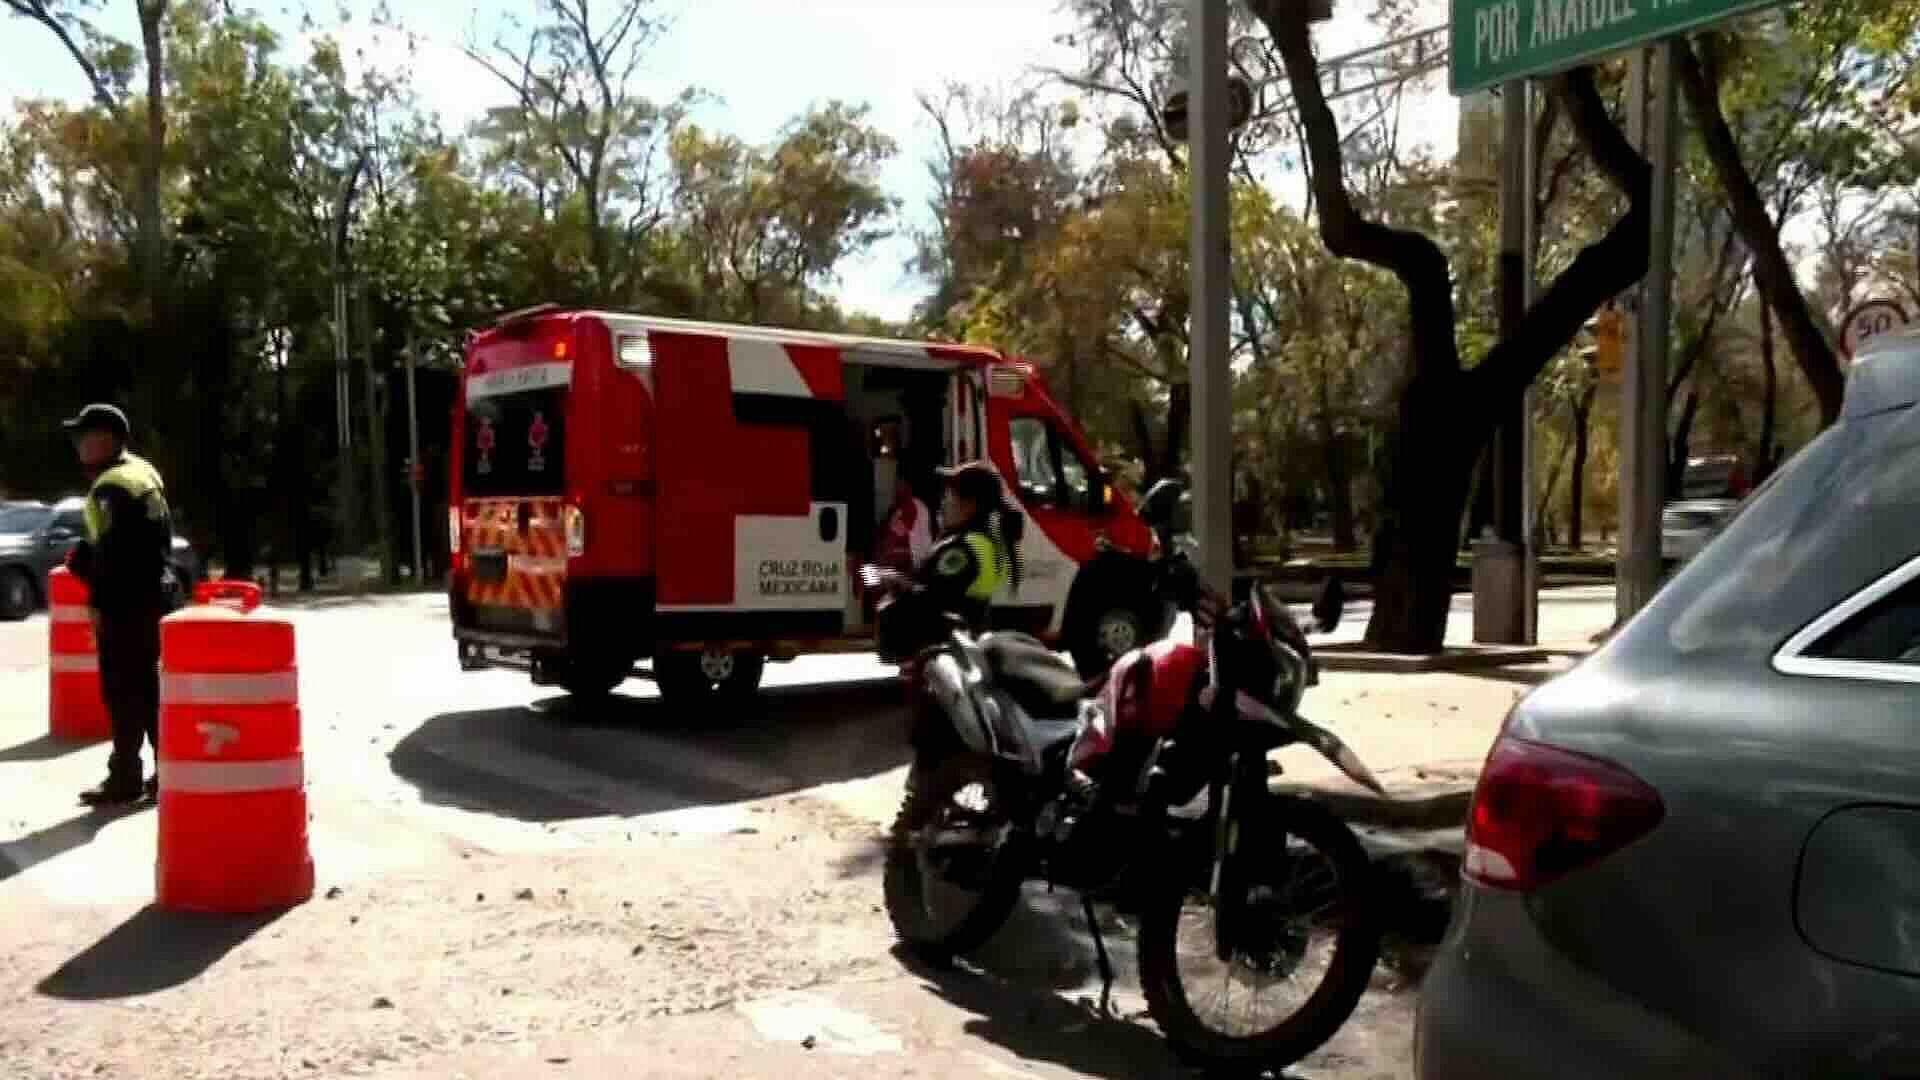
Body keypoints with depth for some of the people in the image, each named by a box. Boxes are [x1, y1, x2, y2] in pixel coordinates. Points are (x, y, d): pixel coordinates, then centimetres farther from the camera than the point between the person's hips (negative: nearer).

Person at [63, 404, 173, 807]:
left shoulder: (112, 485, -16)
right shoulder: (143, 472, 14)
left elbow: (111, 552, -21)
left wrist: (99, 602, -16)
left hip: (125, 601, -10)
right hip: (152, 592, 10)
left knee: (122, 691, -3)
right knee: (148, 685, 15)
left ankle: (125, 779, 1)